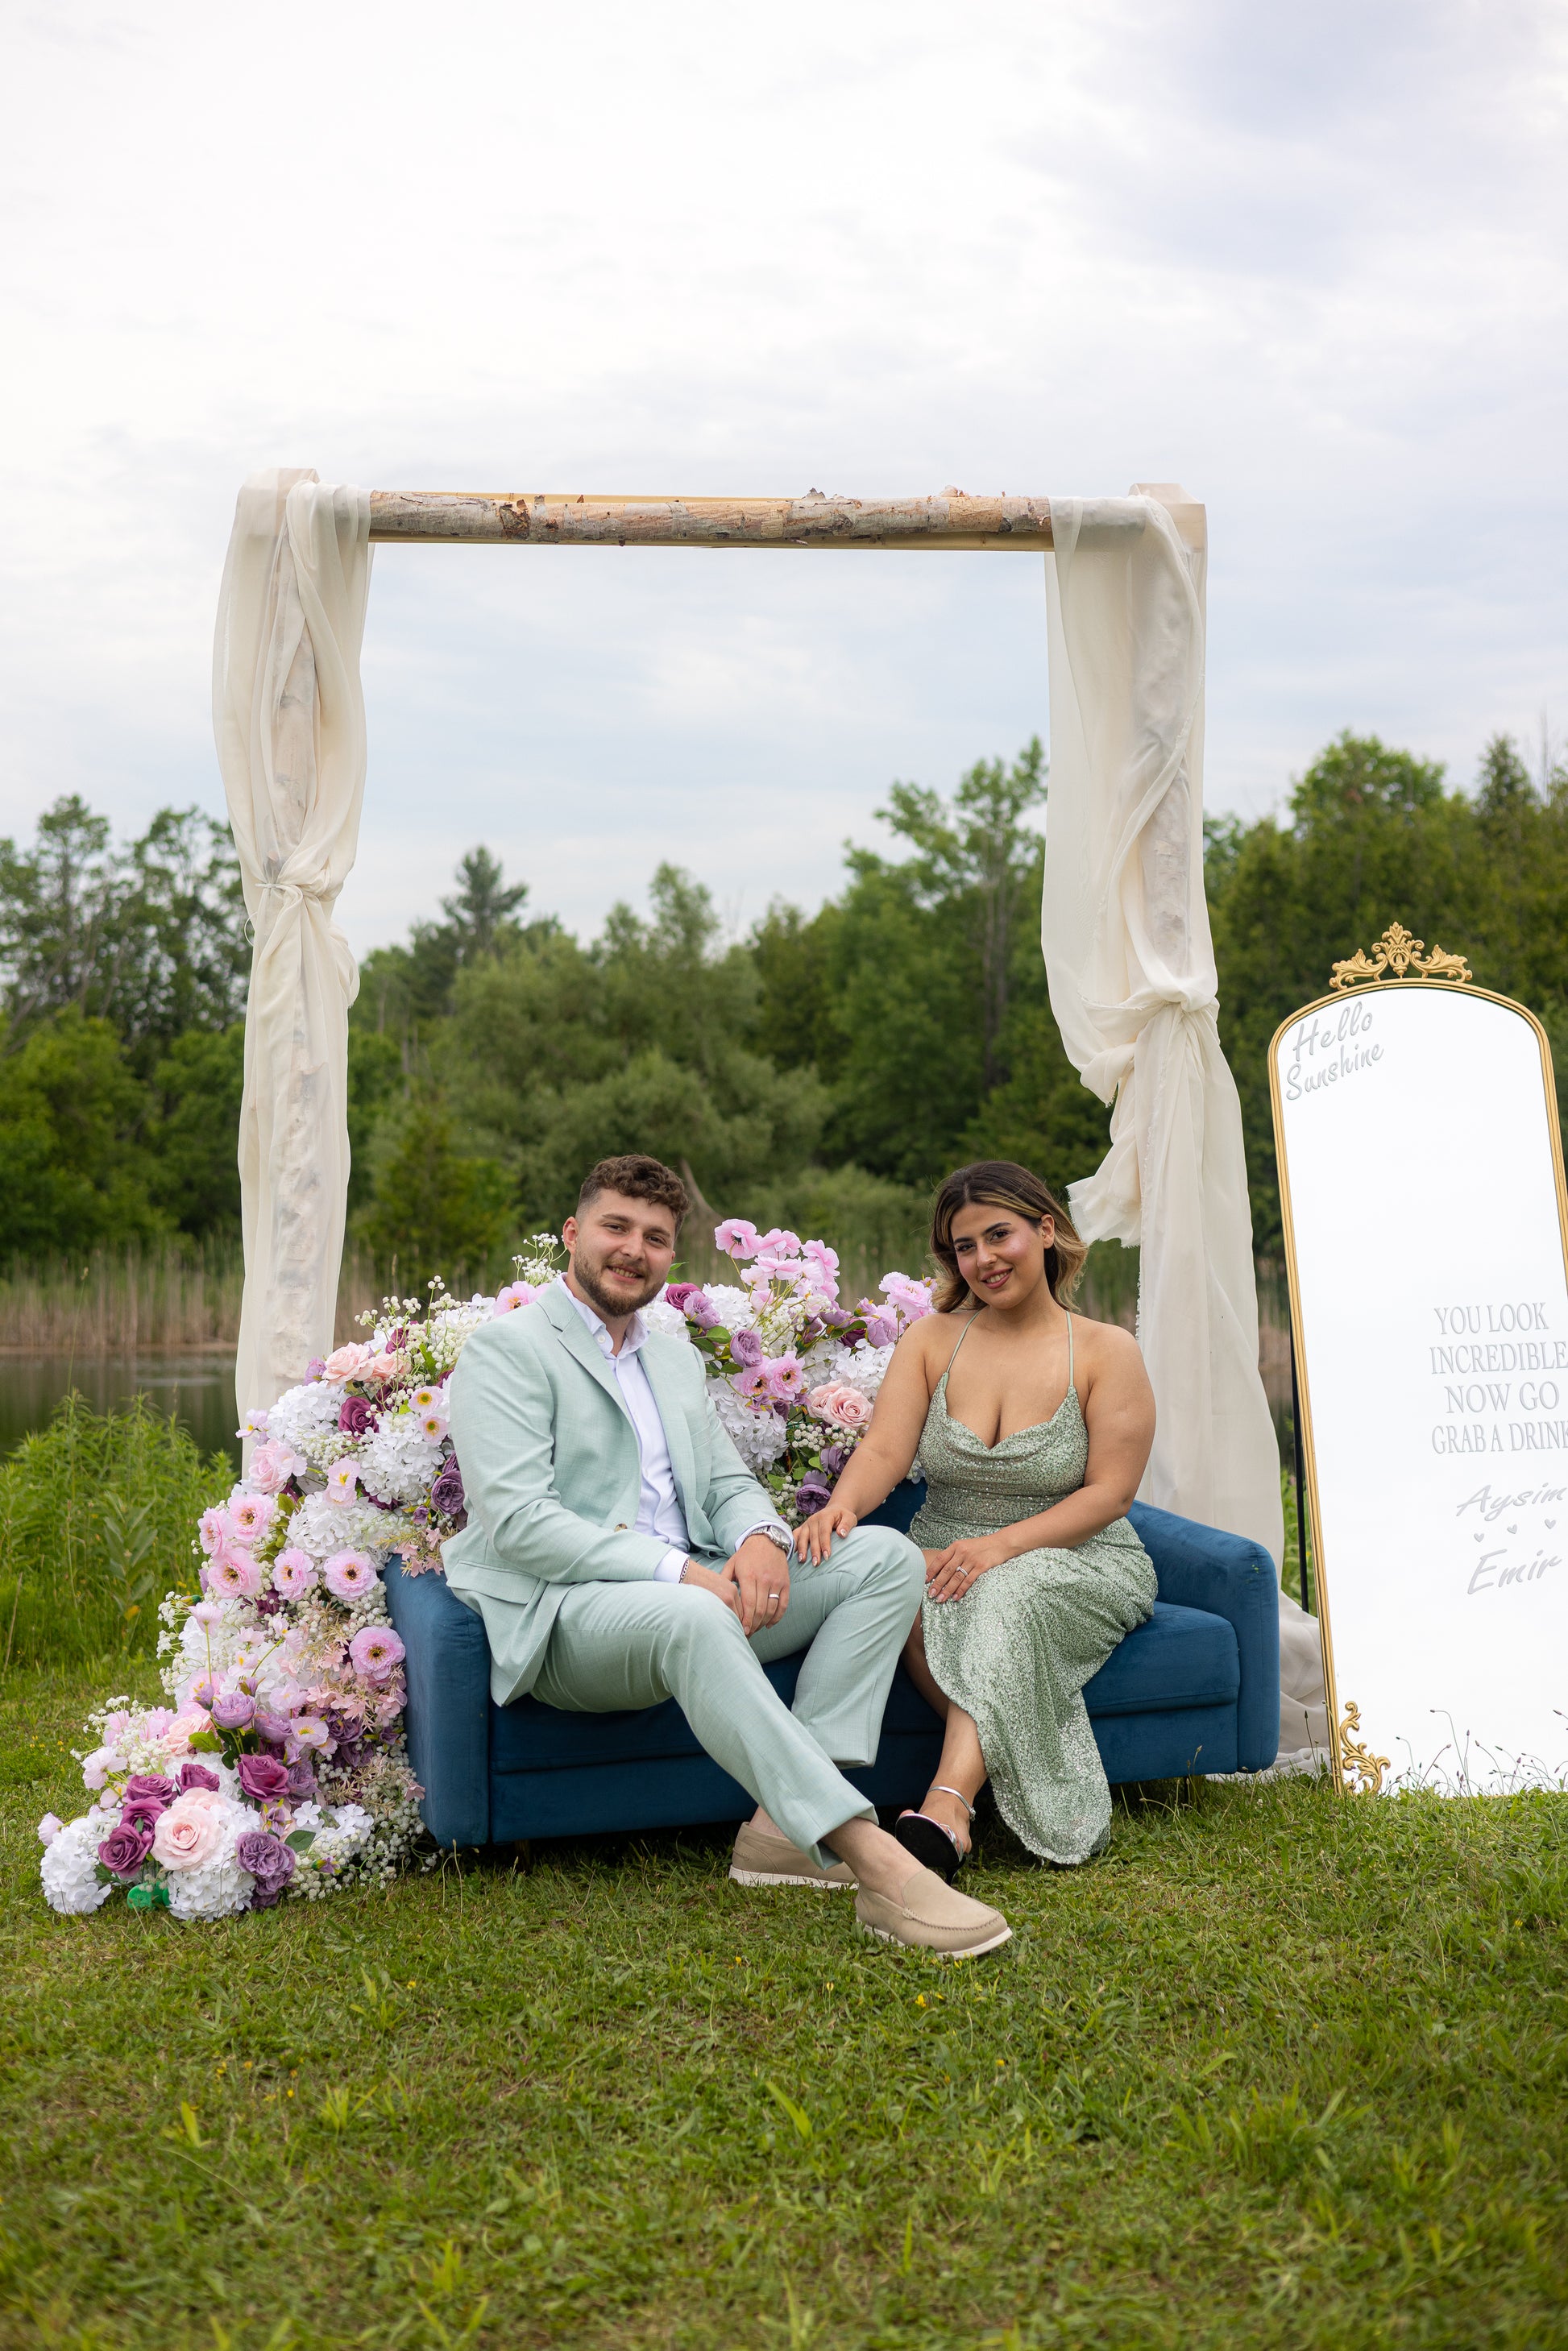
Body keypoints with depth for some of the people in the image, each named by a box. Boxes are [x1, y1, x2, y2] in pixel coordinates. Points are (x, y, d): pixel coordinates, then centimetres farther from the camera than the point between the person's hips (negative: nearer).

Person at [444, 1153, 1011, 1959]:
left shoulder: (678, 1360, 24)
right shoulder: (507, 1348, -1)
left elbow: (729, 1483, 20)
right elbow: (517, 1521, -13)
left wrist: (761, 1538, -7)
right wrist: (676, 1572, -23)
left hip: (689, 1591, 8)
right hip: (563, 1614, -8)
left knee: (885, 1555, -9)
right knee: (690, 1617, -40)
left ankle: (785, 1825, -21)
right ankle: (873, 1861, -43)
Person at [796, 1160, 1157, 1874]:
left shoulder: (1106, 1352, 1)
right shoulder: (931, 1339, 8)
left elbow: (1109, 1492, -6)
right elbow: (884, 1450, -4)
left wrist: (1001, 1546, -21)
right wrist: (844, 1503, -29)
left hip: (1075, 1562, -2)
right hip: (946, 1558, 2)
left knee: (1010, 1593, -37)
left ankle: (945, 1808, -47)